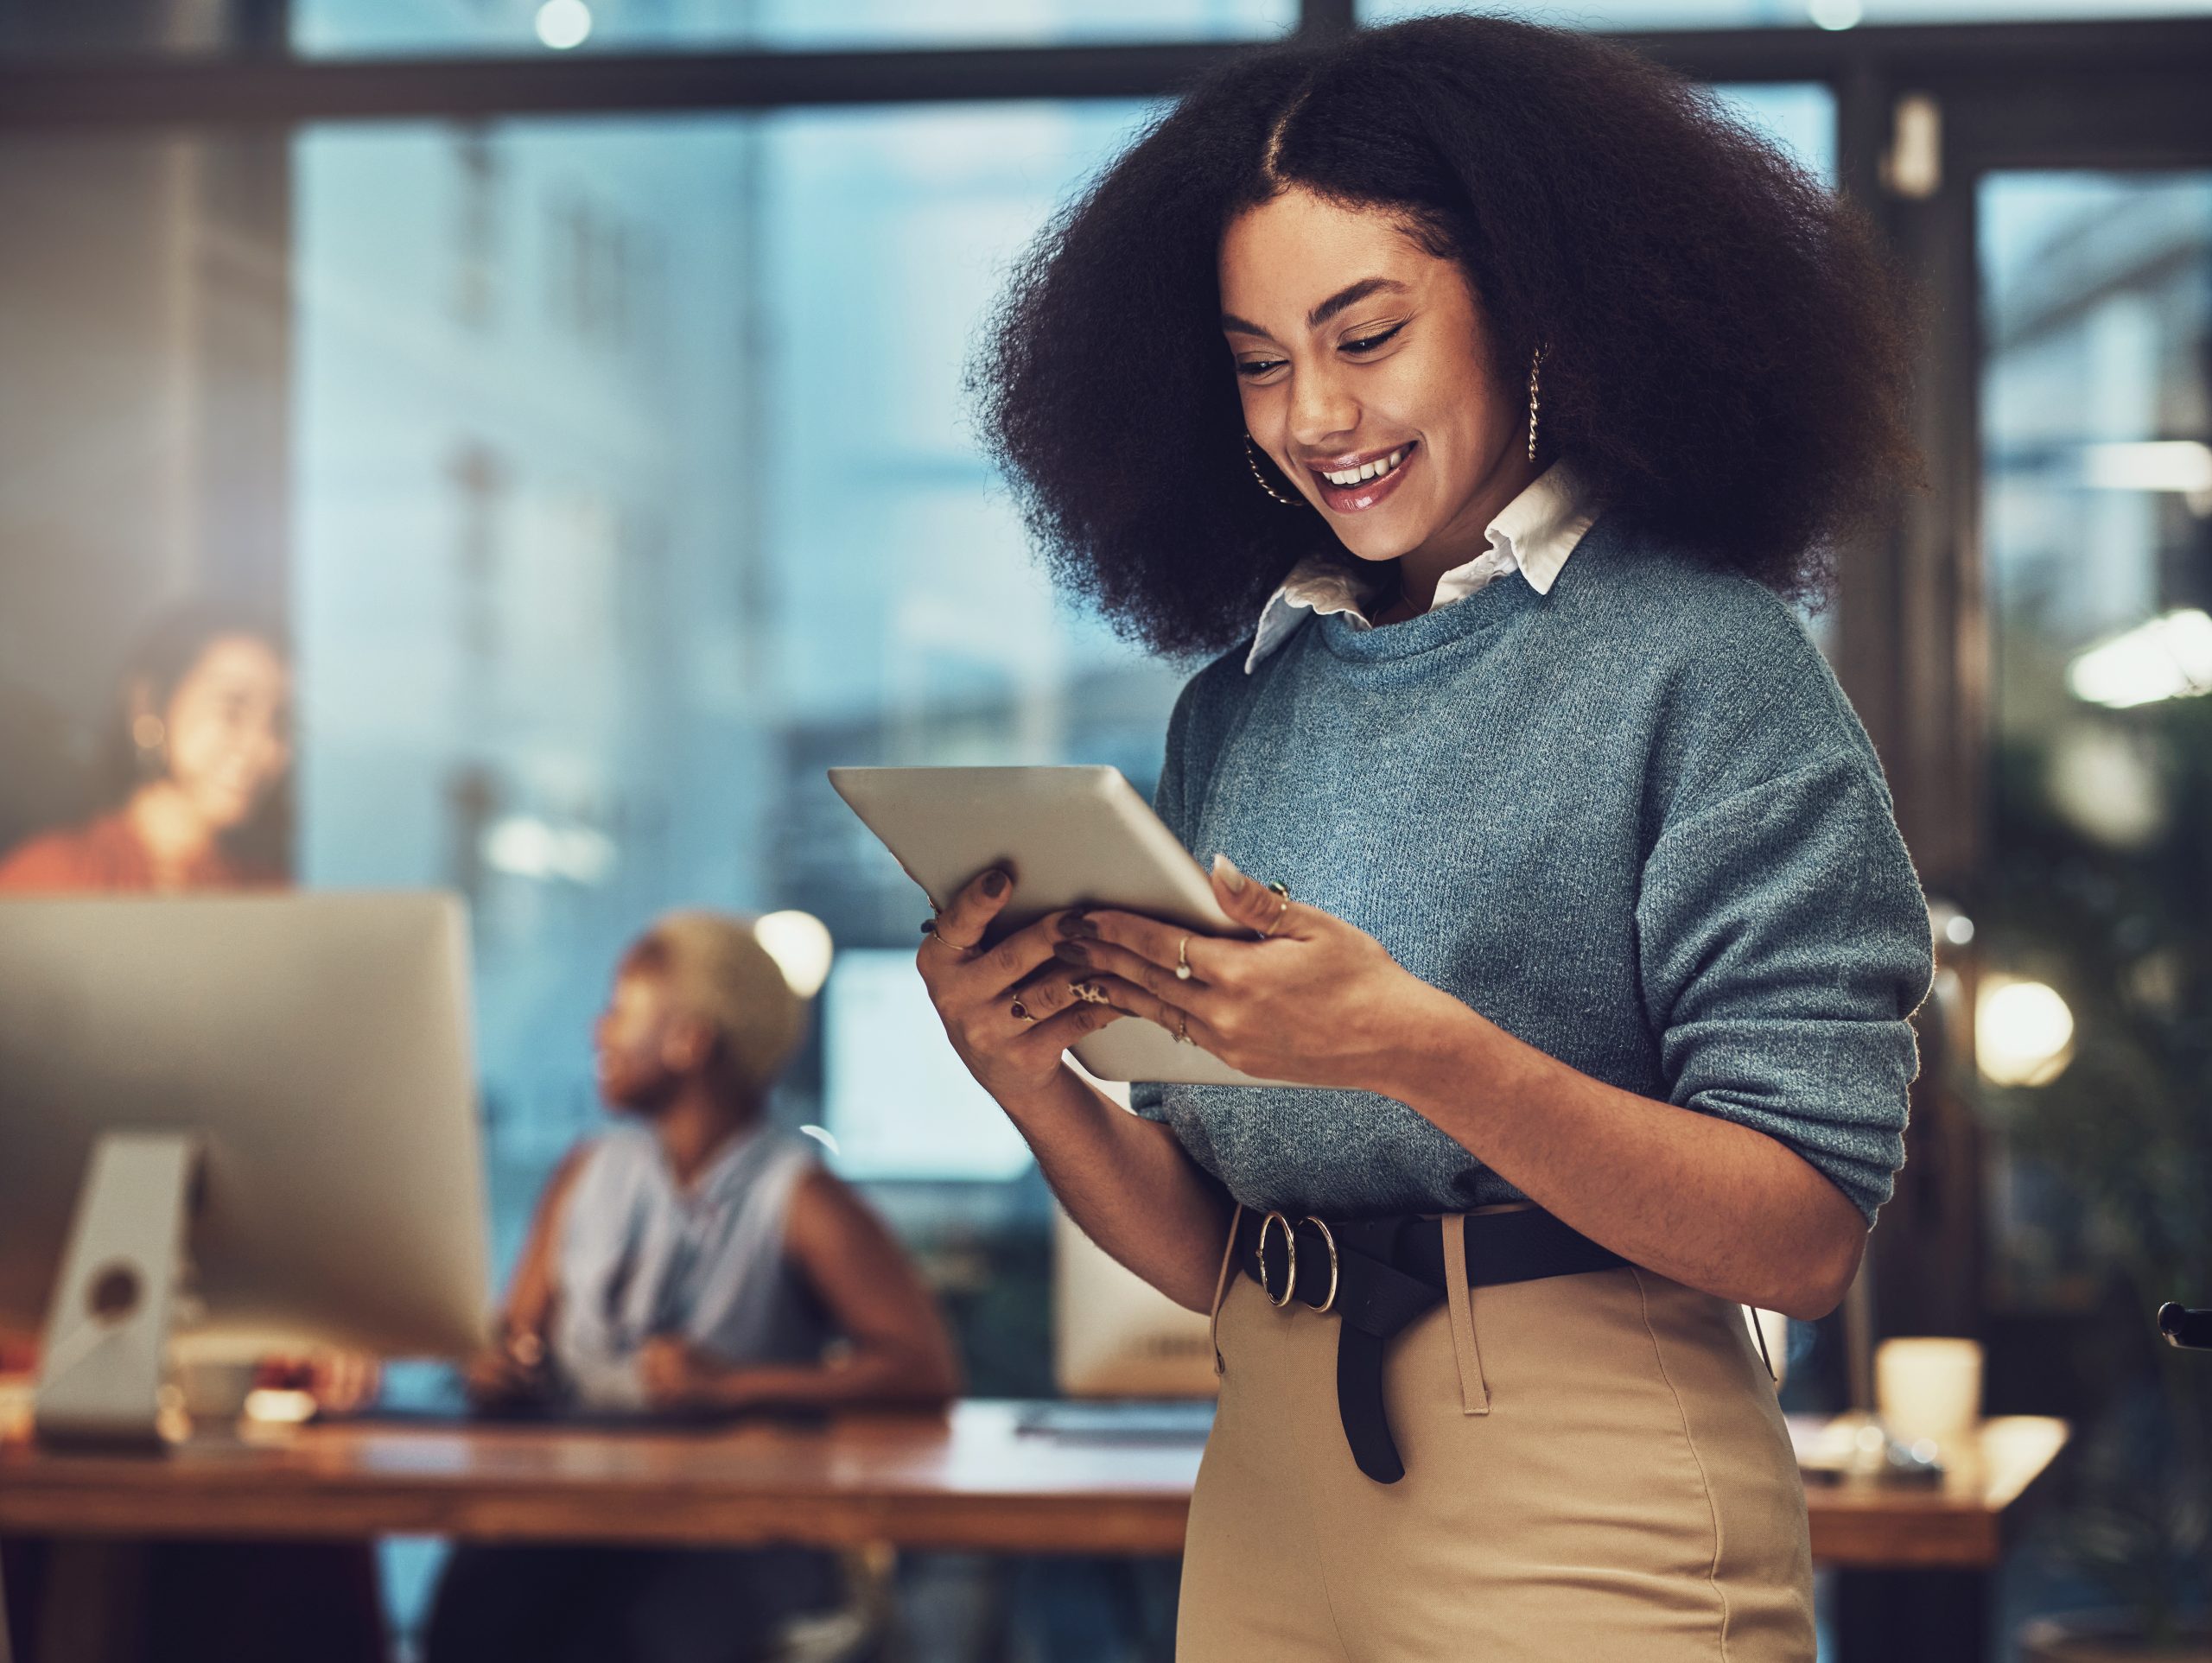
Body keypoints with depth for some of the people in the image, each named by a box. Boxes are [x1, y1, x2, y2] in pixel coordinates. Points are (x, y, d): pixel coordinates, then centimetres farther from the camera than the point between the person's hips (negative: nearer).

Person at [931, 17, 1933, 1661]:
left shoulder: (1699, 659, -6)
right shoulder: (1237, 707, 10)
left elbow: (1809, 1232, -13)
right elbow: (1208, 1253, 9)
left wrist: (1420, 1050, -24)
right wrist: (1038, 1081, -9)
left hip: (1592, 1525, -5)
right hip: (1270, 1504, 5)